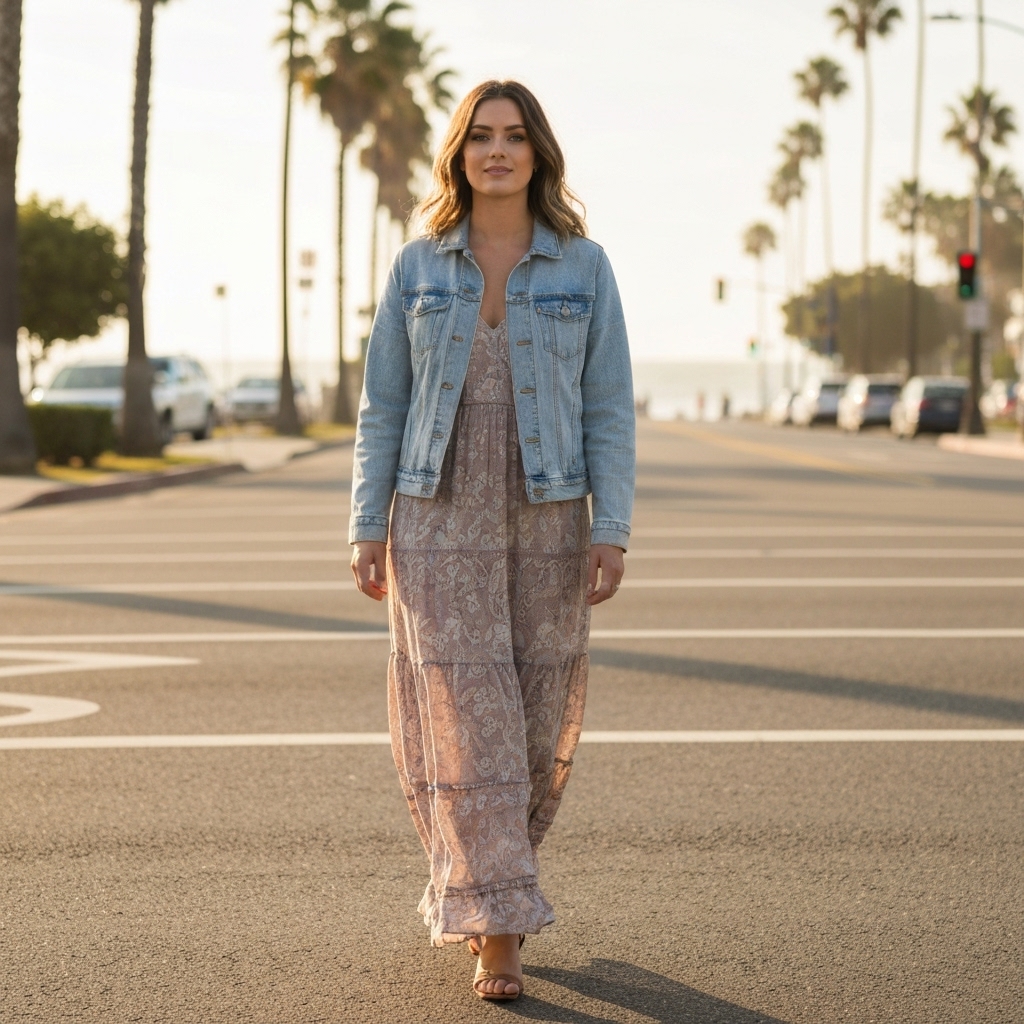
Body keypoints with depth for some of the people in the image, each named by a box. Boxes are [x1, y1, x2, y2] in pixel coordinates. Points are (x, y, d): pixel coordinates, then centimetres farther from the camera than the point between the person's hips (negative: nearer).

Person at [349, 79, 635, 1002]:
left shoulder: (583, 268, 2)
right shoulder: (418, 269, 4)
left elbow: (609, 408, 0)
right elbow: (382, 407, 5)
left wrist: (613, 532, -8)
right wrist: (368, 529, -1)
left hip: (547, 522, 1)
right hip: (440, 521, -1)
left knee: (538, 721, 7)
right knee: (467, 720, -8)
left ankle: (472, 890, 30)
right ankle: (495, 931, -5)